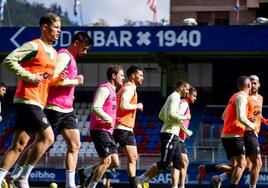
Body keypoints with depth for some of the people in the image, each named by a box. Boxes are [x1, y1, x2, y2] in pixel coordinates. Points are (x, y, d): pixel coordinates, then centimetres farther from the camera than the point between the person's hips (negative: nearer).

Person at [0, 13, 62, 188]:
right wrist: (30, 77, -18)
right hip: (28, 99, -9)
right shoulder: (34, 46, -8)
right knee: (47, 137, -12)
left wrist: (58, 78, 8)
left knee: (19, 145, 4)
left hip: (38, 103, 9)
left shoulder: (54, 53, 19)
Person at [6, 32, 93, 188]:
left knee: (75, 145, 0)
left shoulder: (71, 58, 18)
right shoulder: (64, 56, -12)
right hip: (55, 108, -9)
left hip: (67, 110, 9)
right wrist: (75, 82, -15)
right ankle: (17, 173, 13)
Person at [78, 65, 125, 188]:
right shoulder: (104, 89, -11)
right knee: (106, 161, -10)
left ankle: (84, 172, 14)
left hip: (107, 131, 10)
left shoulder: (112, 91, 20)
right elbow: (96, 108, -22)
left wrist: (113, 120, 12)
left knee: (115, 162, 5)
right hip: (100, 129, -10)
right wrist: (109, 120, -16)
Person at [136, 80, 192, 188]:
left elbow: (161, 115, 24)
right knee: (164, 163, -11)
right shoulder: (175, 97, -10)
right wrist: (184, 117, -10)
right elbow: (172, 113, -25)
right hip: (170, 134, -11)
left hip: (173, 135, 11)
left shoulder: (171, 97, 20)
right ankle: (141, 179, -7)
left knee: (178, 163, 6)